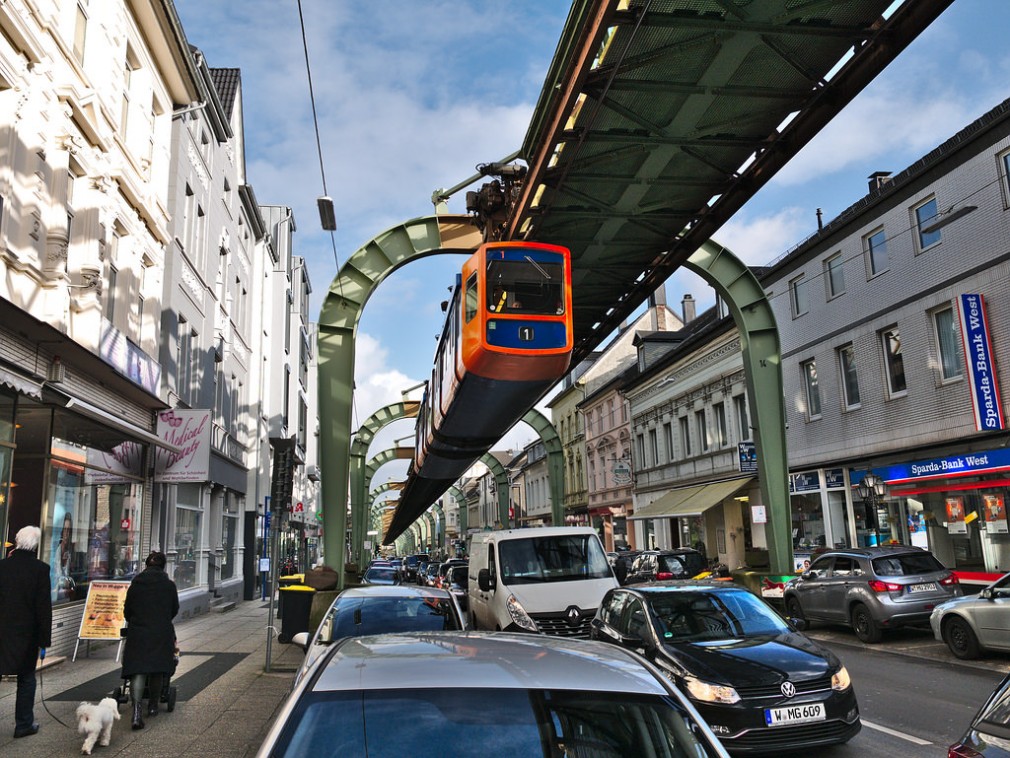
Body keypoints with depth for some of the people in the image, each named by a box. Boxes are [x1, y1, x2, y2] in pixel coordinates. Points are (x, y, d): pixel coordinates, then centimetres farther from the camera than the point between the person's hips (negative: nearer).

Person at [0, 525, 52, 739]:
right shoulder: (40, 569, -12)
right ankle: (23, 724, 18)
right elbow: (44, 607, -11)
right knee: (26, 678, 11)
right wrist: (44, 641, -4)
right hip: (27, 634, -2)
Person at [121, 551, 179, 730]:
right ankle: (153, 706, 26)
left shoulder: (135, 584, 3)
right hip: (162, 634, 0)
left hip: (138, 633, 0)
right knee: (157, 670, 14)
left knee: (137, 670, -4)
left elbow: (127, 610, 10)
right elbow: (174, 609, 11)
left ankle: (137, 711, -20)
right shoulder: (169, 585, 1)